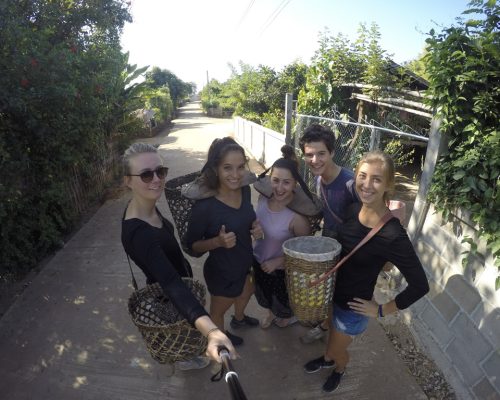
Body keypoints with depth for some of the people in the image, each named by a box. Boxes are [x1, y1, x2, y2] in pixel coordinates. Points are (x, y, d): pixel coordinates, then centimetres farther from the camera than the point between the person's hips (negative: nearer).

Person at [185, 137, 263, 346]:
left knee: (247, 292, 36)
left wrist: (256, 227, -15)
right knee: (219, 309, 26)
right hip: (222, 272, -6)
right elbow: (192, 246, -19)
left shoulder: (244, 189, -15)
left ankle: (239, 319, 69)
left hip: (246, 262, 7)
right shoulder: (204, 205, -33)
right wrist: (218, 241, -36)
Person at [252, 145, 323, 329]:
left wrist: (277, 262, -19)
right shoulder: (263, 197, -20)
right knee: (265, 294, 33)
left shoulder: (297, 217, -35)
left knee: (283, 299, 28)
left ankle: (289, 316, 63)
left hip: (282, 268, -5)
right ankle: (271, 313, 67)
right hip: (259, 260, 5)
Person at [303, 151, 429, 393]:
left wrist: (382, 311, -13)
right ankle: (327, 358, 64)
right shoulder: (354, 210, -12)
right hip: (331, 293, 5)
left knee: (338, 350, 23)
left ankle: (339, 369, 58)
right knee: (331, 334, 32)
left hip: (353, 307, -5)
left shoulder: (393, 235, -32)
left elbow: (420, 286, -22)